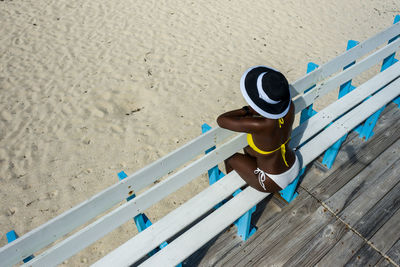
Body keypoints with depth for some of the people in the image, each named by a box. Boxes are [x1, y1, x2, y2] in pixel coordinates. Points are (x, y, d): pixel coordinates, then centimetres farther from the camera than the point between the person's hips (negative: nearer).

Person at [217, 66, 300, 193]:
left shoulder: (261, 125, -40)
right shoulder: (290, 107, -23)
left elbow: (221, 120, -30)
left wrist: (247, 110, -18)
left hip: (275, 182, -6)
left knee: (230, 158, 15)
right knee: (247, 145, 24)